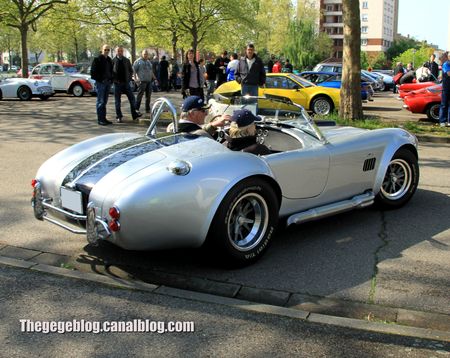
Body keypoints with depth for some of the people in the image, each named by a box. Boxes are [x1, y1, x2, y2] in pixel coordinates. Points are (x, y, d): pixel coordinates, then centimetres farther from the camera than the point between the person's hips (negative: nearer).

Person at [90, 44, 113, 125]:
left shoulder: (109, 60, 15)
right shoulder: (97, 59, -7)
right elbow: (93, 71, -9)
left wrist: (111, 79, 9)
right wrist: (99, 79, -14)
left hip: (108, 82, 7)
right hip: (100, 82, -7)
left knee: (105, 102, 10)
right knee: (100, 101, -6)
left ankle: (104, 118, 15)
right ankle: (100, 119, -4)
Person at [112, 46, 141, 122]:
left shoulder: (126, 60, 7)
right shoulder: (113, 61, -2)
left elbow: (131, 70, 15)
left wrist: (129, 78, 3)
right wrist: (114, 79, -8)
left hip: (126, 83, 3)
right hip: (117, 83, -2)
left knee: (132, 99, 0)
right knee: (117, 101, 3)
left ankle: (134, 114, 9)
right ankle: (119, 117, 11)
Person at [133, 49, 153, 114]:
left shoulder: (149, 62, 20)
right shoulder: (138, 61, -1)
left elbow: (151, 70, 28)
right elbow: (134, 70, -6)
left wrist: (153, 77, 18)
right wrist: (136, 78, -14)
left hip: (149, 80, 7)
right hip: (142, 81, -6)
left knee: (148, 95, 6)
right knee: (140, 94, -8)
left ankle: (147, 109, 13)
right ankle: (136, 109, -3)